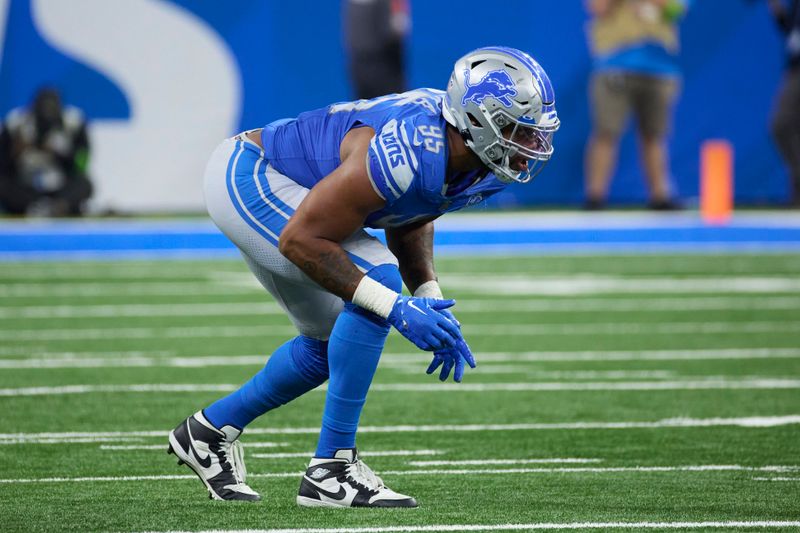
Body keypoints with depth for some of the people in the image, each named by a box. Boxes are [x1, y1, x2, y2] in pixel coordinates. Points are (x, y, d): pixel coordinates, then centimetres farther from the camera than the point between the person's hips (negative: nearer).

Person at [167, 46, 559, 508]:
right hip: (247, 178, -10)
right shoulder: (408, 155, -35)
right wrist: (395, 309, -30)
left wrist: (430, 299, -1)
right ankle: (331, 469, -17)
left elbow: (409, 220, 13)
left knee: (333, 342, 14)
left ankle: (211, 431, 31)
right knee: (376, 276, -22)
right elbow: (300, 239, -30)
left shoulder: (481, 164, -7)